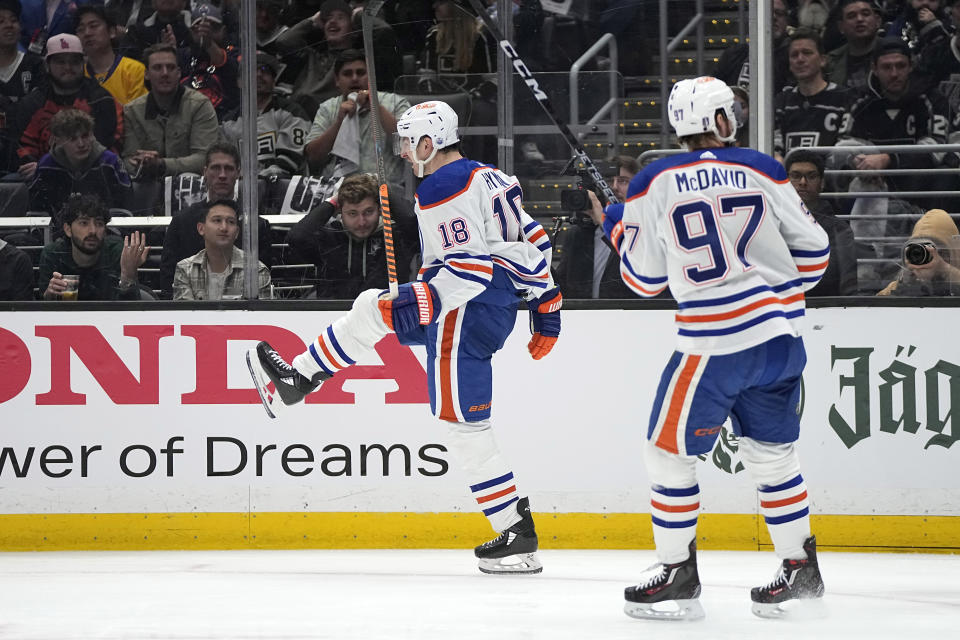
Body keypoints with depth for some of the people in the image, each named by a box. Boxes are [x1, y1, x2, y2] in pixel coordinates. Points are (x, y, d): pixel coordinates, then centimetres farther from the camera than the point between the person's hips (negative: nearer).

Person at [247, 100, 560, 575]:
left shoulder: (443, 190, -18)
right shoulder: (487, 179, 14)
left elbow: (471, 265, -26)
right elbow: (534, 240, 18)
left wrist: (424, 303, -28)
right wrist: (545, 303, 23)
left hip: (465, 318, -11)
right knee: (372, 308, 20)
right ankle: (298, 380, 30)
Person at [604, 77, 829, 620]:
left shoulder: (654, 184, -4)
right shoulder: (761, 170, 2)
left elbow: (644, 278, 3)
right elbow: (813, 248, 5)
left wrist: (617, 228, 21)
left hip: (715, 343, -4)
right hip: (783, 338, 4)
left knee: (670, 452, 9)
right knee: (772, 450, 18)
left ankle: (679, 575, 10)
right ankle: (802, 569, 22)